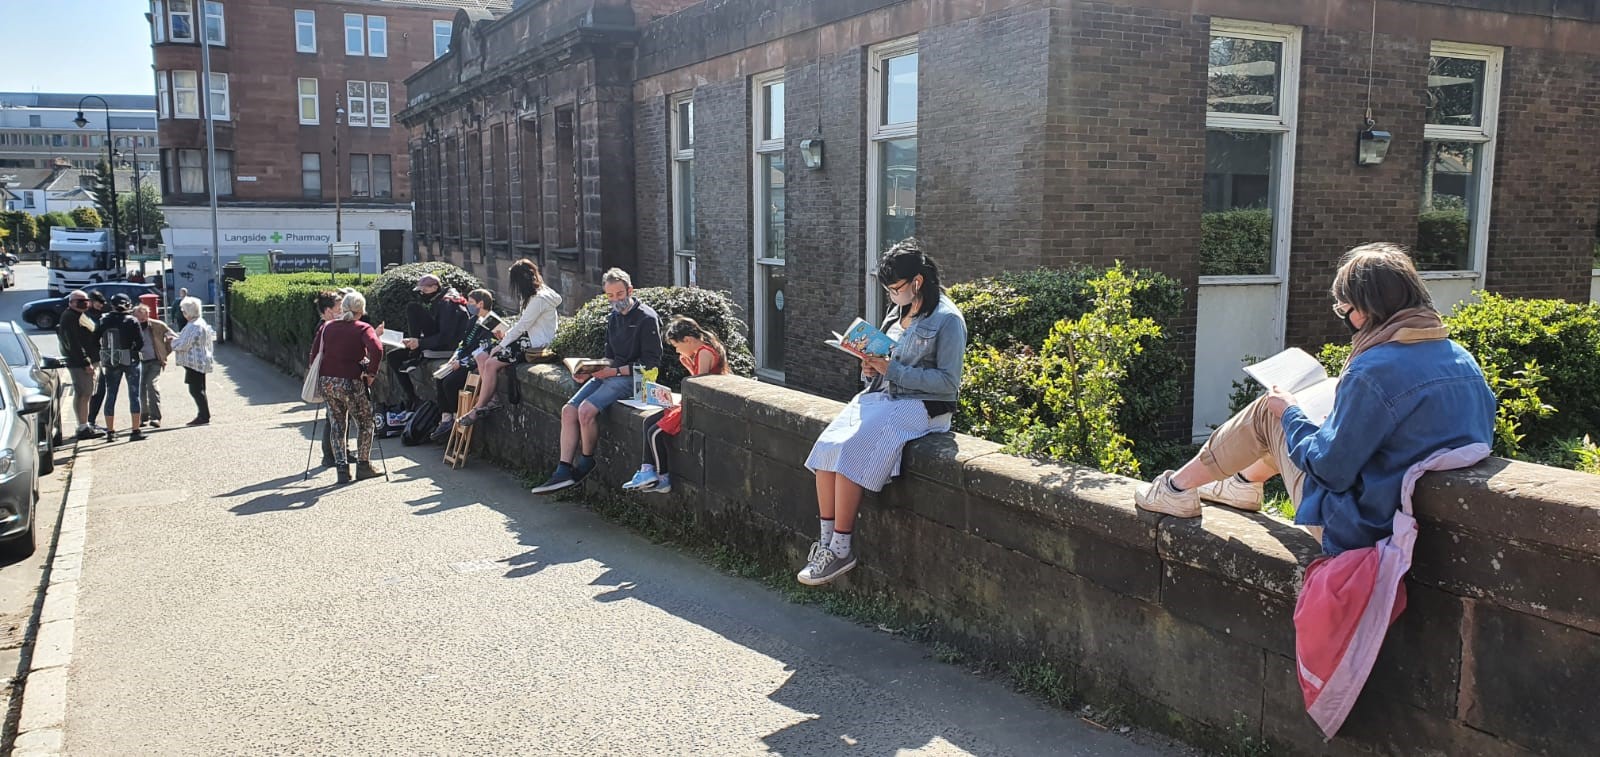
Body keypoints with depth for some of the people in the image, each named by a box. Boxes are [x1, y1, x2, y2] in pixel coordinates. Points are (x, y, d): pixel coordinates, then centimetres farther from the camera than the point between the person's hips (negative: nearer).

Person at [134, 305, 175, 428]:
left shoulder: (157, 326, -5)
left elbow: (172, 337, 7)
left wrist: (166, 352, 1)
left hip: (155, 361, -3)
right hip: (140, 362, 3)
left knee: (152, 385, -17)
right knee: (141, 388, 2)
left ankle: (155, 417, -18)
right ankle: (145, 416, 21)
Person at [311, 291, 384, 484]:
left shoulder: (327, 326, 9)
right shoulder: (363, 329, -6)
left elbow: (315, 352, 9)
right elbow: (377, 349, -23)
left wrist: (318, 376, 16)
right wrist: (371, 373, -12)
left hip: (327, 381, 5)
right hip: (351, 382, -5)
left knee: (337, 425, 14)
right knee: (365, 424, 12)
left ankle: (342, 468, 12)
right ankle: (363, 466, 15)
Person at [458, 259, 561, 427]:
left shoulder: (539, 299, -18)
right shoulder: (534, 296, 13)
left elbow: (521, 327, -19)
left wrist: (500, 346, -13)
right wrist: (507, 332, 2)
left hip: (536, 346, -10)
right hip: (528, 339, 10)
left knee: (491, 364, -19)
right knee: (482, 357, -2)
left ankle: (479, 409, -9)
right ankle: (491, 400, -6)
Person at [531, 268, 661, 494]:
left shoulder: (647, 318, -11)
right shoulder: (613, 317, 15)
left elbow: (651, 363, -14)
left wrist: (615, 371, -19)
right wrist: (591, 371, 2)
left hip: (633, 378, -8)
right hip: (611, 374, 8)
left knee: (586, 410, -25)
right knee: (569, 410, -8)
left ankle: (586, 463, -3)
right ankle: (563, 471, -9)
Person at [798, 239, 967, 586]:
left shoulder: (947, 320, -8)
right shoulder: (898, 313, 16)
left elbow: (948, 381, -14)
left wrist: (892, 370, -18)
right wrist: (871, 369, -2)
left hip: (919, 407, -8)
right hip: (881, 396, 8)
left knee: (850, 453, -27)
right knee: (826, 447, -18)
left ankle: (841, 550, -17)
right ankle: (827, 541, -15)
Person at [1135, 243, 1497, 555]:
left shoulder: (1374, 371, -27)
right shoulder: (1464, 361, -3)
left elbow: (1329, 468, -22)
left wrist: (1291, 413, -3)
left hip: (1359, 529, -8)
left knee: (1268, 411, 6)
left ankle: (1178, 489, 23)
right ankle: (1244, 482, 43)